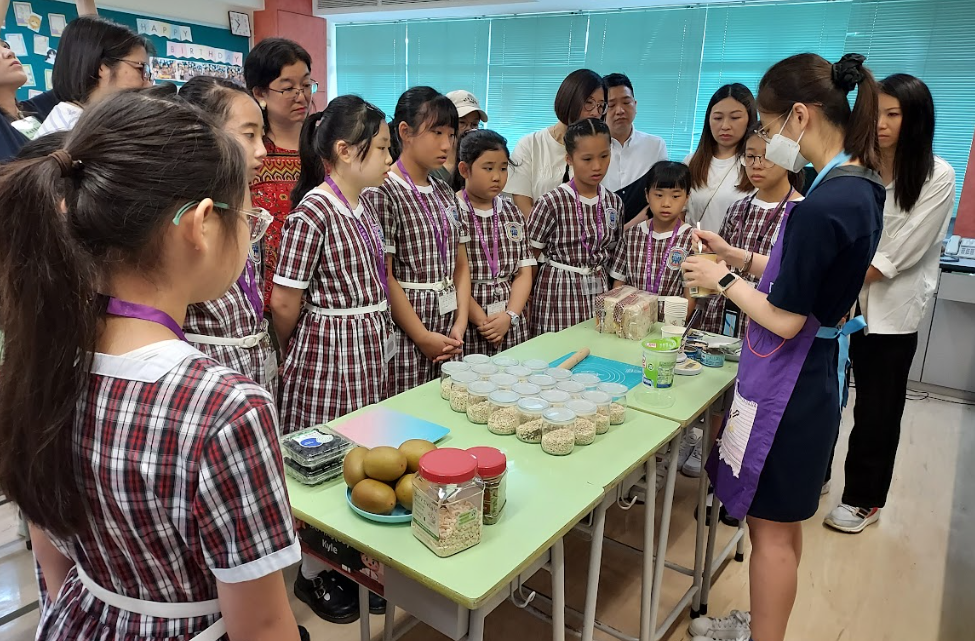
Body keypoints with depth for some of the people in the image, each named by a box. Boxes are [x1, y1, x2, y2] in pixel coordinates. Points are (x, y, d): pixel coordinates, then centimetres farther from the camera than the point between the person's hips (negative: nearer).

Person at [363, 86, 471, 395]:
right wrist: (423, 337, -13)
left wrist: (460, 324, 1)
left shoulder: (444, 192, 12)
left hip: (448, 331, 7)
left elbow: (461, 265, 12)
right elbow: (383, 277, -14)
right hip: (404, 332, -6)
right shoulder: (382, 192, -11)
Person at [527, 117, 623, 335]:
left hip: (600, 292, 4)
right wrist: (525, 305, -5)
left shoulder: (614, 202, 4)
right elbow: (528, 258, -6)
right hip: (559, 293, -4)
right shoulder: (551, 203, -12)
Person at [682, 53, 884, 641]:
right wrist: (736, 255, 11)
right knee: (784, 521, 22)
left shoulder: (824, 205, -25)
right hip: (819, 372, 10)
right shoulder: (862, 185, 4)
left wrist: (723, 279, -8)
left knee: (772, 528, 7)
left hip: (788, 381, -10)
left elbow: (784, 320, -21)